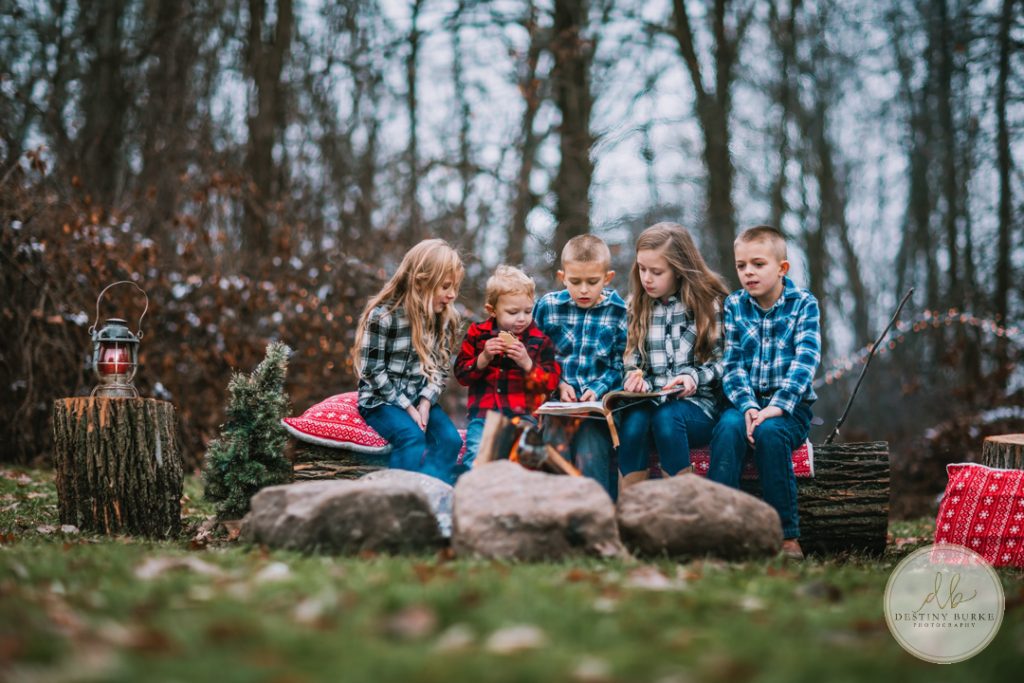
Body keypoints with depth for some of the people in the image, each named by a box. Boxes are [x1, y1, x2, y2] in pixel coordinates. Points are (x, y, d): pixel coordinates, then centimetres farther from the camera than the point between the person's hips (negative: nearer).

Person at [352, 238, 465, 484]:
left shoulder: (446, 318, 2)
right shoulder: (382, 316, -14)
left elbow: (440, 369, 5)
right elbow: (373, 371, -13)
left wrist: (425, 402, -12)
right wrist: (407, 407, -16)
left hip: (421, 399, 5)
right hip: (382, 400, -5)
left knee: (450, 439, -21)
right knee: (412, 437, -31)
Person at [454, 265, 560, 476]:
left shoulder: (539, 341, 7)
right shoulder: (477, 334, 9)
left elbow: (550, 383, 3)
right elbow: (461, 375, 8)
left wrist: (527, 363, -13)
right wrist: (483, 358, -10)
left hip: (523, 414, -1)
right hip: (483, 411, 1)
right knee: (476, 457, -19)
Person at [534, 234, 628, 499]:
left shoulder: (620, 312, 3)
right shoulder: (548, 306, 8)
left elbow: (619, 366, 5)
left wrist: (598, 390, -11)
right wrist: (558, 384, -3)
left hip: (600, 404, -1)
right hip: (555, 403, 1)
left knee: (590, 453, -25)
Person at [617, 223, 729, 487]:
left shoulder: (710, 302, 4)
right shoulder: (637, 307, 13)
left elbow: (723, 362, 2)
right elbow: (632, 363, 14)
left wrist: (695, 377, -16)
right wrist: (636, 380, -9)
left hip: (698, 404, -2)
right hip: (651, 400, 2)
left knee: (666, 418, -37)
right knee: (633, 420, -33)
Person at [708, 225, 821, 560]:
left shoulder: (803, 304, 1)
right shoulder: (734, 305, 8)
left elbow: (805, 360, -12)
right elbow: (731, 364, -1)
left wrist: (777, 407, -26)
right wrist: (748, 407, -19)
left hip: (790, 407, -2)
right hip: (746, 401, 2)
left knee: (769, 432, -34)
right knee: (729, 427, -31)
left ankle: (787, 536, -25)